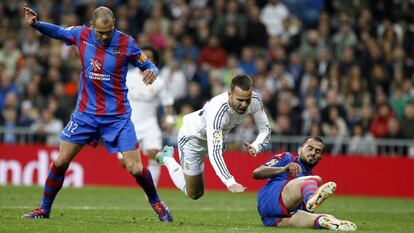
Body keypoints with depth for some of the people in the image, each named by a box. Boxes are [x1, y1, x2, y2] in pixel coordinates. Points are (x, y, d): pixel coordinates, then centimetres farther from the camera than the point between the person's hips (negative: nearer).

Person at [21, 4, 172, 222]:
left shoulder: (126, 43, -13)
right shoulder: (81, 35, -5)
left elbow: (148, 66, -3)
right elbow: (58, 32, 13)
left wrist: (152, 71, -27)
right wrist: (35, 24, -3)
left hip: (118, 116, -3)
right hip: (86, 112, 3)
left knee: (135, 169, -8)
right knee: (60, 162, 1)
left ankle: (157, 204, 17)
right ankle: (44, 209, 16)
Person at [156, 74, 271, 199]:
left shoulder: (255, 101, -29)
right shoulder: (217, 110, -47)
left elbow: (265, 130, -15)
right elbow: (214, 152, -50)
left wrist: (255, 147, -38)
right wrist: (230, 183, -59)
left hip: (219, 136, 6)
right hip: (193, 136, -6)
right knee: (194, 194, 8)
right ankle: (167, 159, 29)